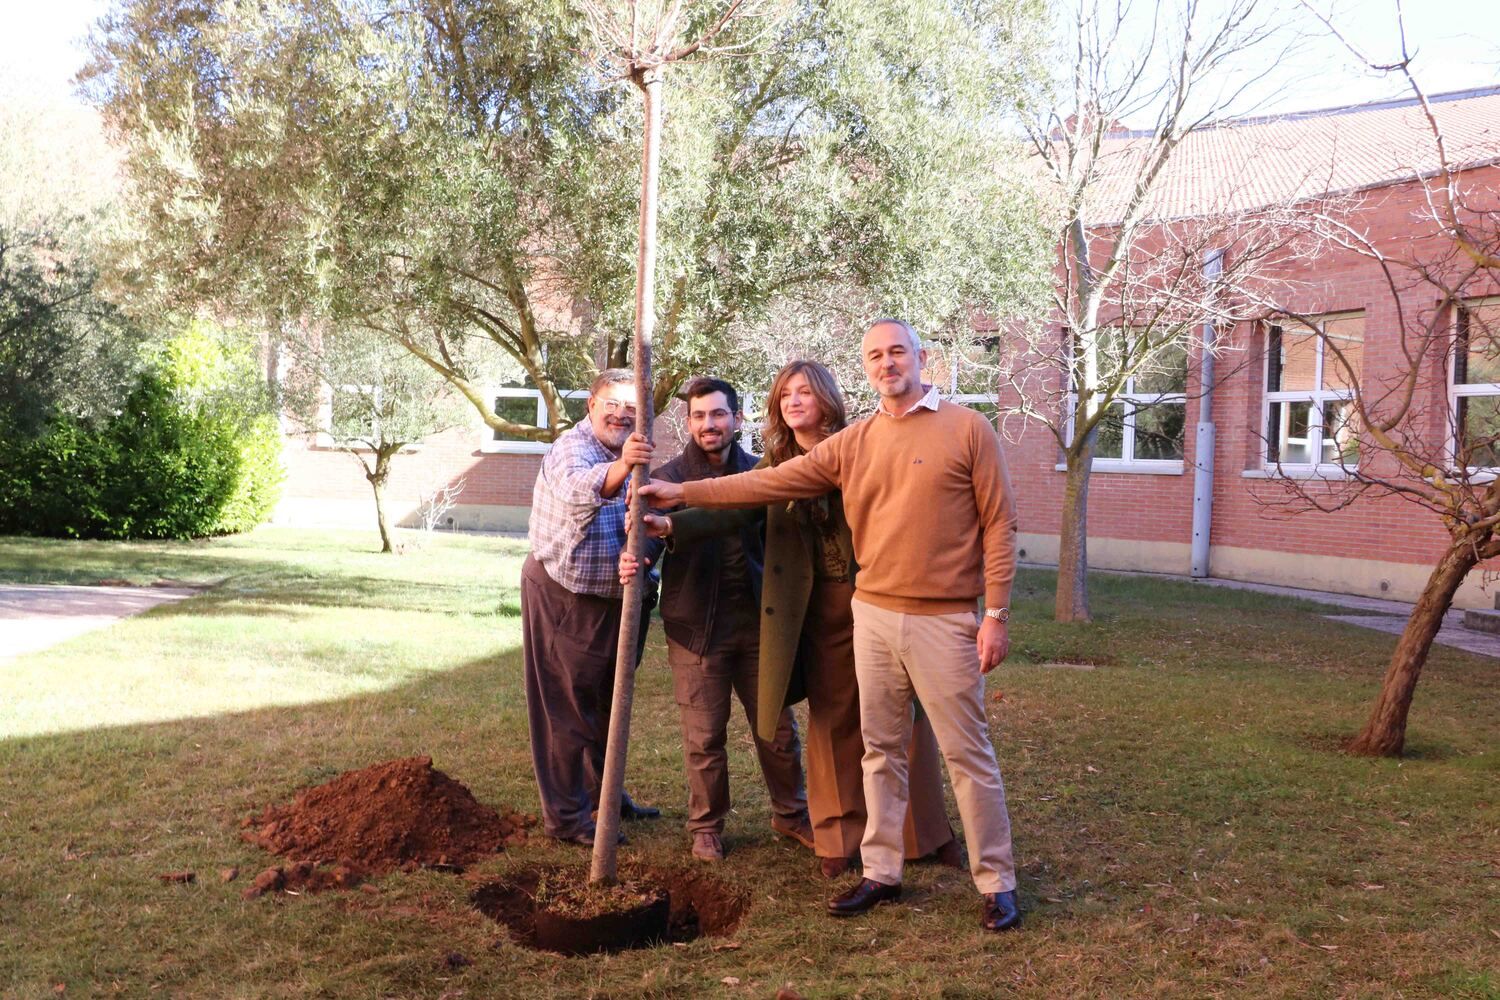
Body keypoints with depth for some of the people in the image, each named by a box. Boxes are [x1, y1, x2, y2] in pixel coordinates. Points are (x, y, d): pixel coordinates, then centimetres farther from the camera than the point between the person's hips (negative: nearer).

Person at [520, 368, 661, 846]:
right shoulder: (572, 446, -17)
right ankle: (566, 817, 8)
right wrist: (620, 467, -62)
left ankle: (603, 792, 36)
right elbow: (579, 488, -40)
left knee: (607, 703, 20)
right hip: (563, 597, -9)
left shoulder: (630, 455, 11)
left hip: (612, 599, 9)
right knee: (567, 711, -1)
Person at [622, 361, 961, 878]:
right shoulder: (775, 463, 5)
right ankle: (839, 835, 21)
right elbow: (732, 509, -5)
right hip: (821, 607, 3)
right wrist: (671, 526, -20)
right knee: (833, 719, 9)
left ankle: (927, 830, 19)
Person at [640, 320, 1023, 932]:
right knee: (881, 751, 12)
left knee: (968, 755, 1)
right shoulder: (852, 444, 8)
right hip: (873, 614, 5)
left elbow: (999, 525, -5)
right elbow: (772, 482, 4)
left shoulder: (967, 429, -4)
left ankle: (996, 883, 13)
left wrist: (996, 613, -9)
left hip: (945, 621, -4)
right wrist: (684, 493, -1)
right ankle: (881, 874, 24)